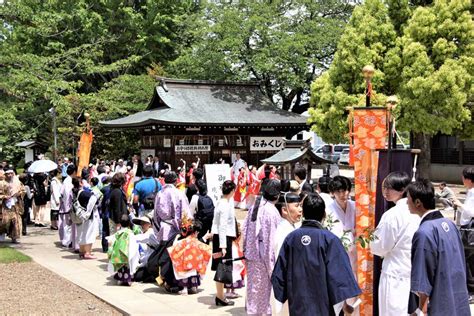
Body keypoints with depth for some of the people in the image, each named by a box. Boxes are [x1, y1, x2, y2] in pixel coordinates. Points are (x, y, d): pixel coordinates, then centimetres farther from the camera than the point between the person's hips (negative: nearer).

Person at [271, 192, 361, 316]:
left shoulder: (291, 238, 0)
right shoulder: (329, 239, -10)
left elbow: (280, 271, 5)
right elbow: (339, 272, -13)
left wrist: (280, 298, 16)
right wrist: (345, 302, -7)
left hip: (297, 306, 4)